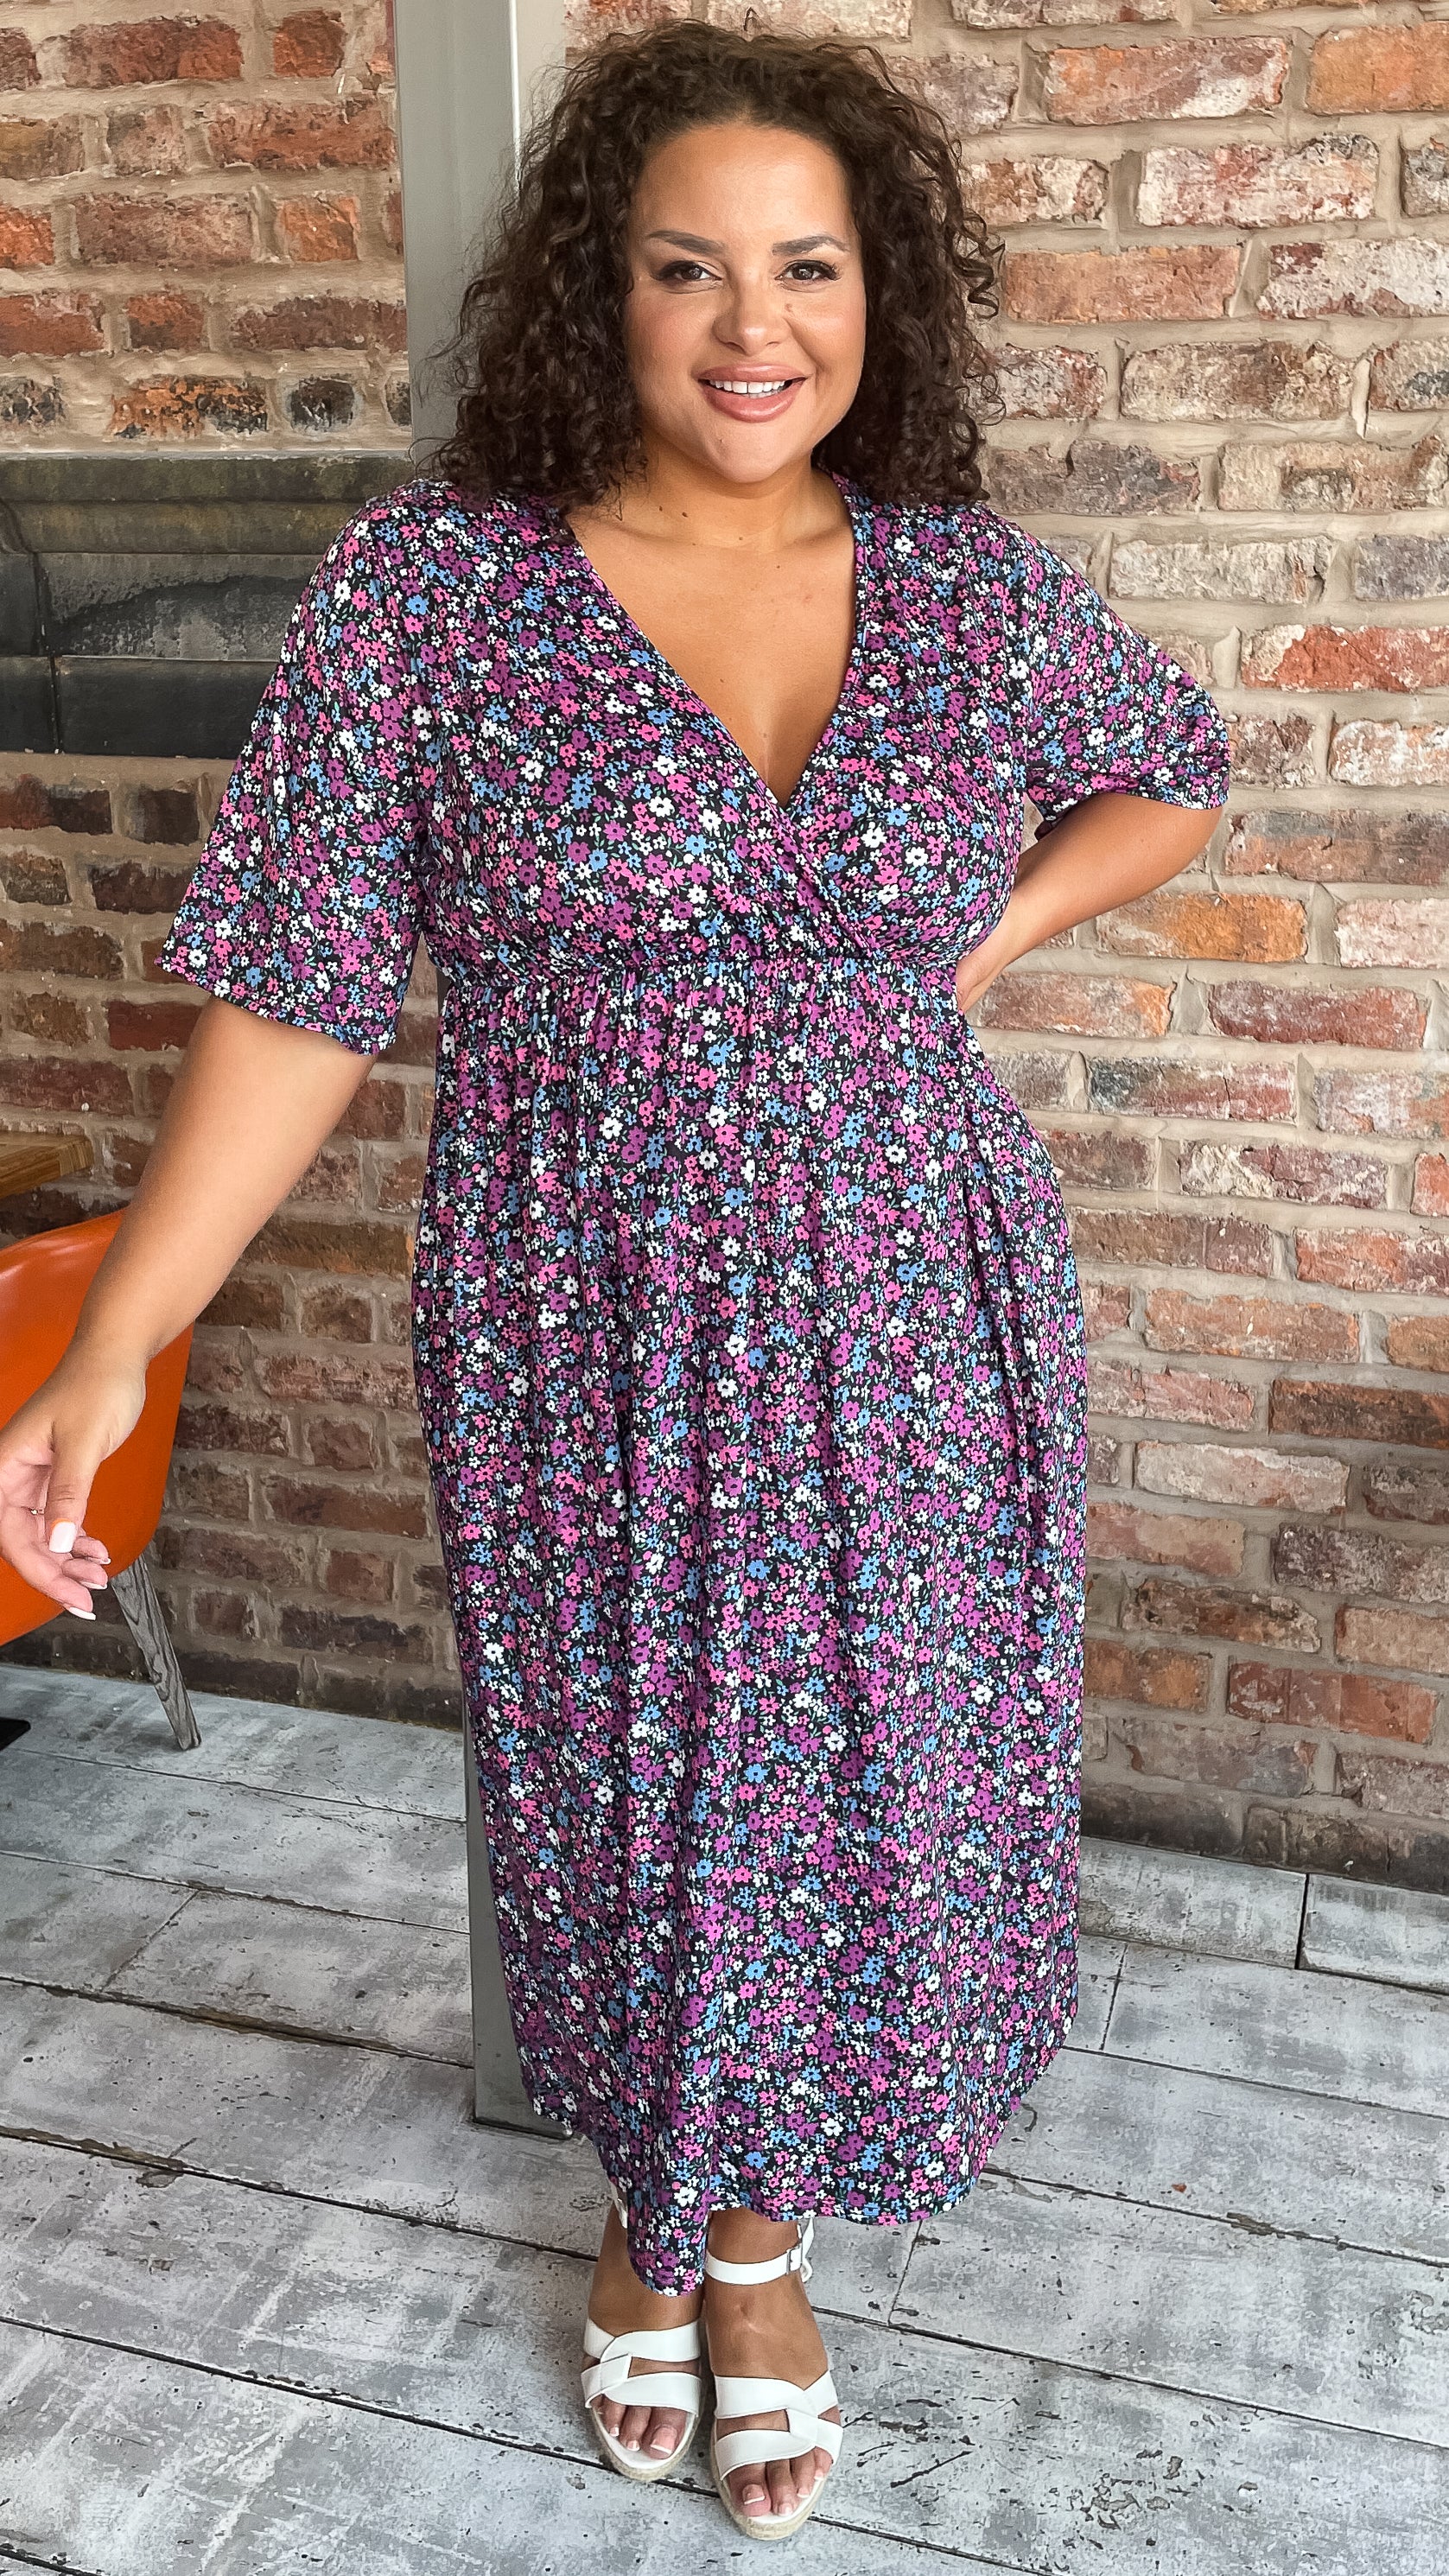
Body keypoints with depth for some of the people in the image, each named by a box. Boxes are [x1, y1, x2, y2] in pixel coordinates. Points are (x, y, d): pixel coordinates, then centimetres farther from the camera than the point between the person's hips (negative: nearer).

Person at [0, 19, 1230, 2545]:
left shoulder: (977, 584, 1)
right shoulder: (429, 583, -7)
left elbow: (1170, 772, 20)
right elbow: (296, 995, -7)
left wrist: (994, 935, 1)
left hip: (907, 1331, 2)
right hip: (590, 1339, -2)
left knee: (865, 1784, 13)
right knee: (627, 1793, 14)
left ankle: (754, 2222, 42)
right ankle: (653, 2190, 46)